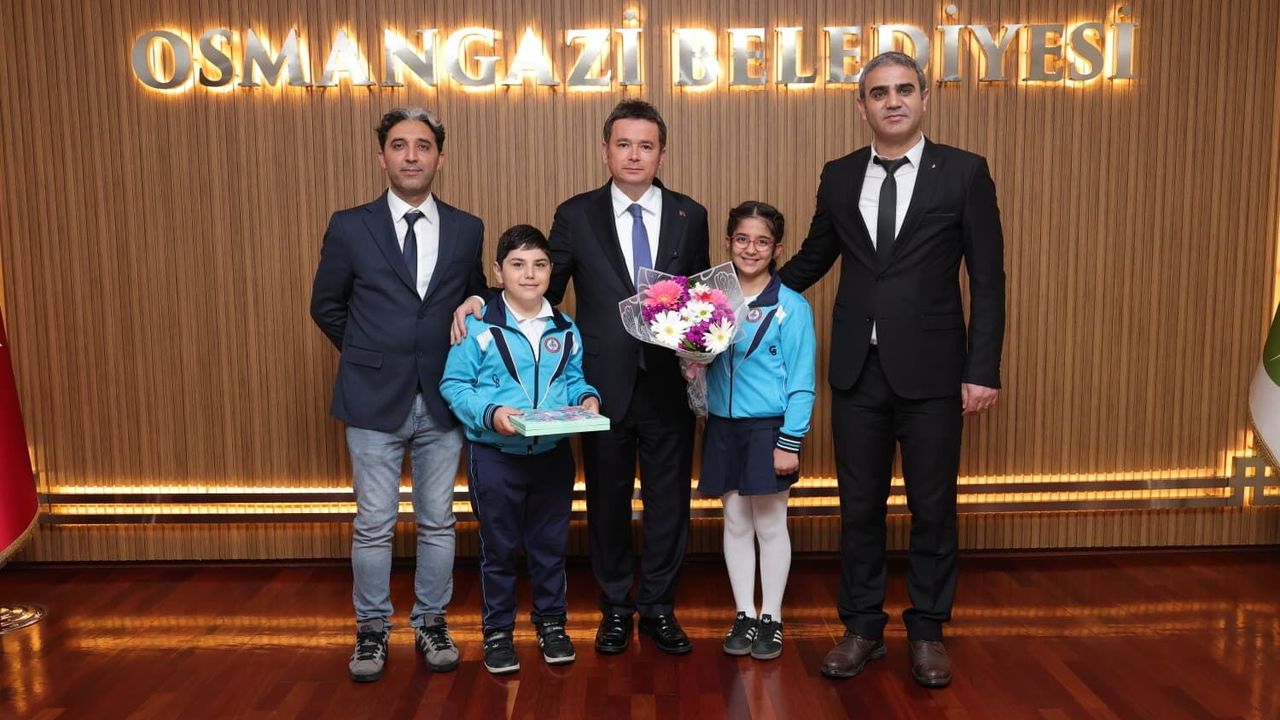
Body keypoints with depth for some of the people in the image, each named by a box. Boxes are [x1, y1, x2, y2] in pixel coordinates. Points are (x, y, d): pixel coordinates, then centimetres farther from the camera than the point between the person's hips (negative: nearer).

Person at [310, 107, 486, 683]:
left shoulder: (467, 230, 2)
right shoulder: (349, 228, -2)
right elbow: (326, 307, 9)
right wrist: (370, 356, 8)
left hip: (442, 400, 2)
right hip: (374, 400, -1)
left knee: (438, 522, 11)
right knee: (373, 525, 8)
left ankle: (431, 622, 29)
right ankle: (372, 629, 26)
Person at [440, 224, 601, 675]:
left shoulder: (566, 329, 4)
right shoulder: (478, 327, -10)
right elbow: (454, 385, -9)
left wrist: (586, 398, -10)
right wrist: (490, 413, -23)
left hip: (553, 455, 3)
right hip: (495, 456, -3)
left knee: (550, 545, 14)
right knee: (498, 548, 11)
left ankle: (551, 622, 33)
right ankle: (497, 631, 27)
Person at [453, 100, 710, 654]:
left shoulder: (689, 216, 4)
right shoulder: (576, 215, 0)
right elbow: (546, 289, 3)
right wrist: (483, 300, -10)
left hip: (669, 385, 1)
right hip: (605, 386, -1)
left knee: (668, 500, 10)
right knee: (607, 500, 13)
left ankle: (659, 607, 29)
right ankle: (616, 608, 32)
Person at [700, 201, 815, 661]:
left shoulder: (791, 307, -7)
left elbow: (801, 382, -8)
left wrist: (790, 442, -12)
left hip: (770, 427, -4)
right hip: (722, 425, 4)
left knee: (769, 524, 7)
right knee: (735, 523, 12)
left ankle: (771, 618, 22)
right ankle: (744, 615, 26)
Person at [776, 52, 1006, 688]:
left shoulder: (965, 172, -1)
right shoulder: (838, 177, 7)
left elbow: (987, 279, -3)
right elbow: (814, 258, 17)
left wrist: (983, 370, -9)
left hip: (931, 371, -2)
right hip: (857, 370, 3)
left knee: (932, 507, 8)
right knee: (859, 506, 11)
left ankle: (926, 631, 26)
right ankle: (862, 628, 27)